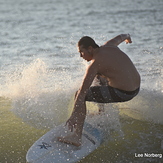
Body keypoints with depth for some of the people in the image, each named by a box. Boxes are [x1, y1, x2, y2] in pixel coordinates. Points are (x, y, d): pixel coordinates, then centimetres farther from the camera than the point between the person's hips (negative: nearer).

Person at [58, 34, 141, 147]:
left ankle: (77, 137, -15)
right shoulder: (109, 46, 6)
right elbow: (119, 38, 31)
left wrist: (73, 116, -20)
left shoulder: (95, 64, -15)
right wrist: (127, 36, 56)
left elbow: (83, 91, -19)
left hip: (122, 94, -9)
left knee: (81, 95, -8)